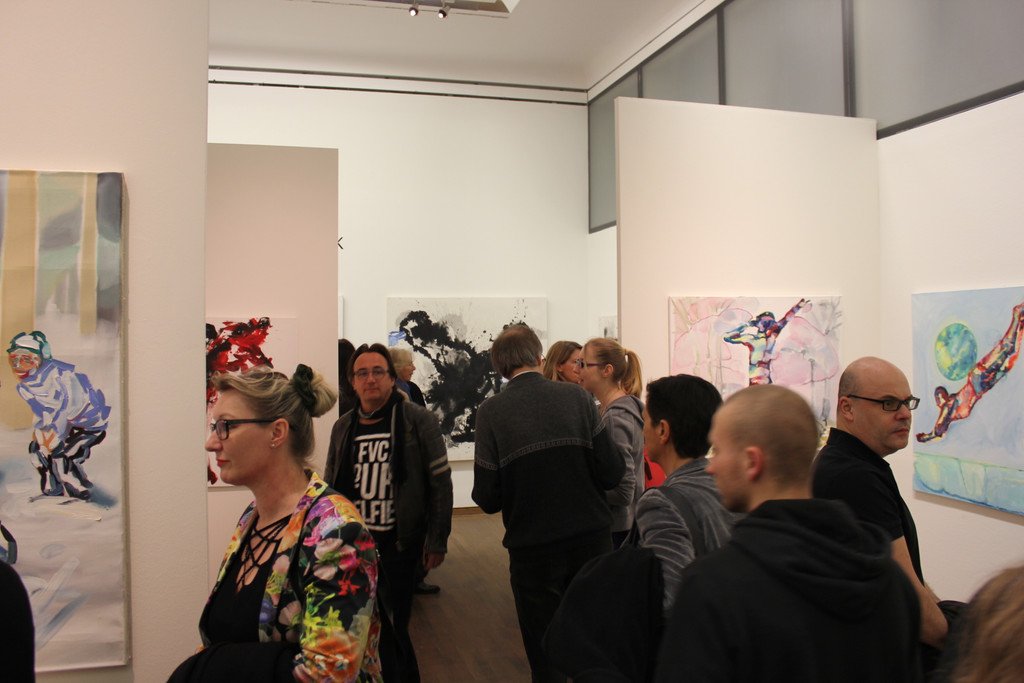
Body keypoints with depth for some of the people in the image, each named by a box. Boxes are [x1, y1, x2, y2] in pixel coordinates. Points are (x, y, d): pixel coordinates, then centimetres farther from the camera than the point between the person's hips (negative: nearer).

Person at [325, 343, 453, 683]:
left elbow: (440, 483, -6)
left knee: (391, 628, 3)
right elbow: (331, 488, 14)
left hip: (399, 544, -4)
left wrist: (437, 541, -8)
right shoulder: (343, 427, 6)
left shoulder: (418, 420, -8)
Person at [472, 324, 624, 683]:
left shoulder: (491, 411, -10)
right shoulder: (576, 395, -7)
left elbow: (488, 499, -10)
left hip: (533, 549, -1)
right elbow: (611, 473, -8)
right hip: (591, 541, 2)